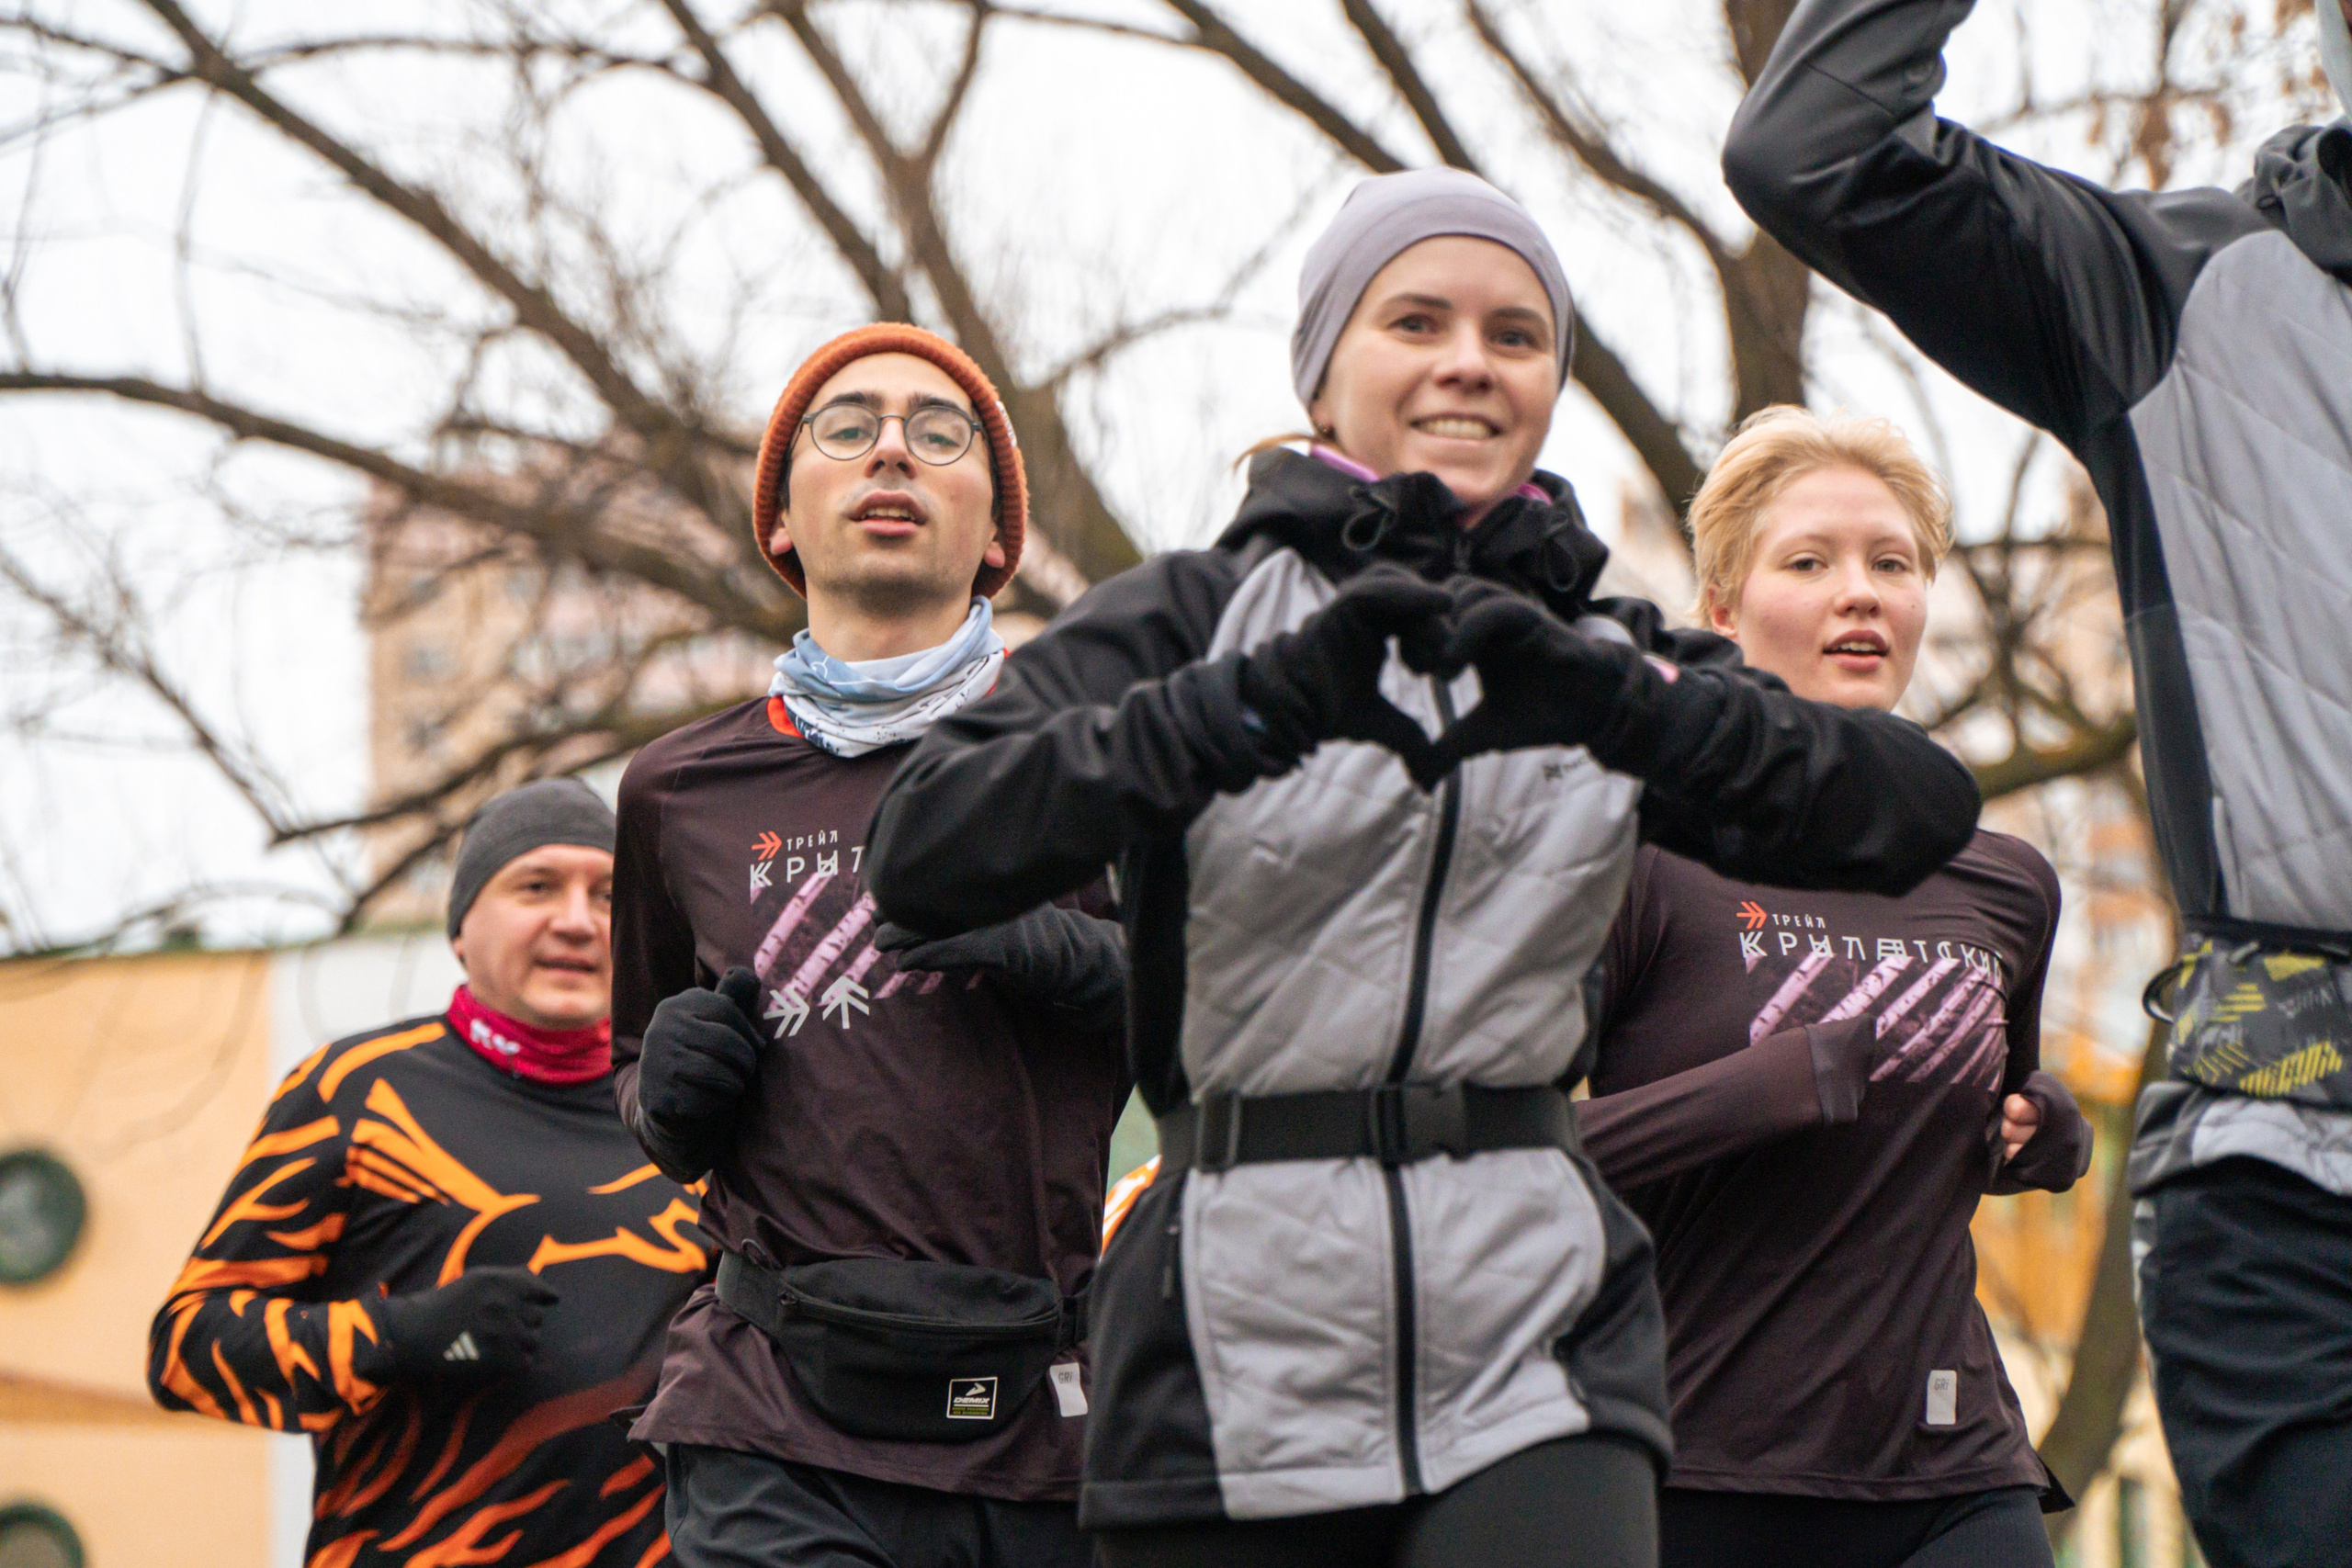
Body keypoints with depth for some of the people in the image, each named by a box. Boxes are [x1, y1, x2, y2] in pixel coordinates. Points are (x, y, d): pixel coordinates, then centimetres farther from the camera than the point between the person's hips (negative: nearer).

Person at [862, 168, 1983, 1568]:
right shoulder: (1194, 615, 5)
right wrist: (1260, 703, -25)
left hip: (1531, 1338, 1)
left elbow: (1926, 809, -2)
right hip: (1240, 1331, -1)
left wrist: (1622, 703, -19)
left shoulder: (1612, 653, 14)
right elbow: (923, 854, -12)